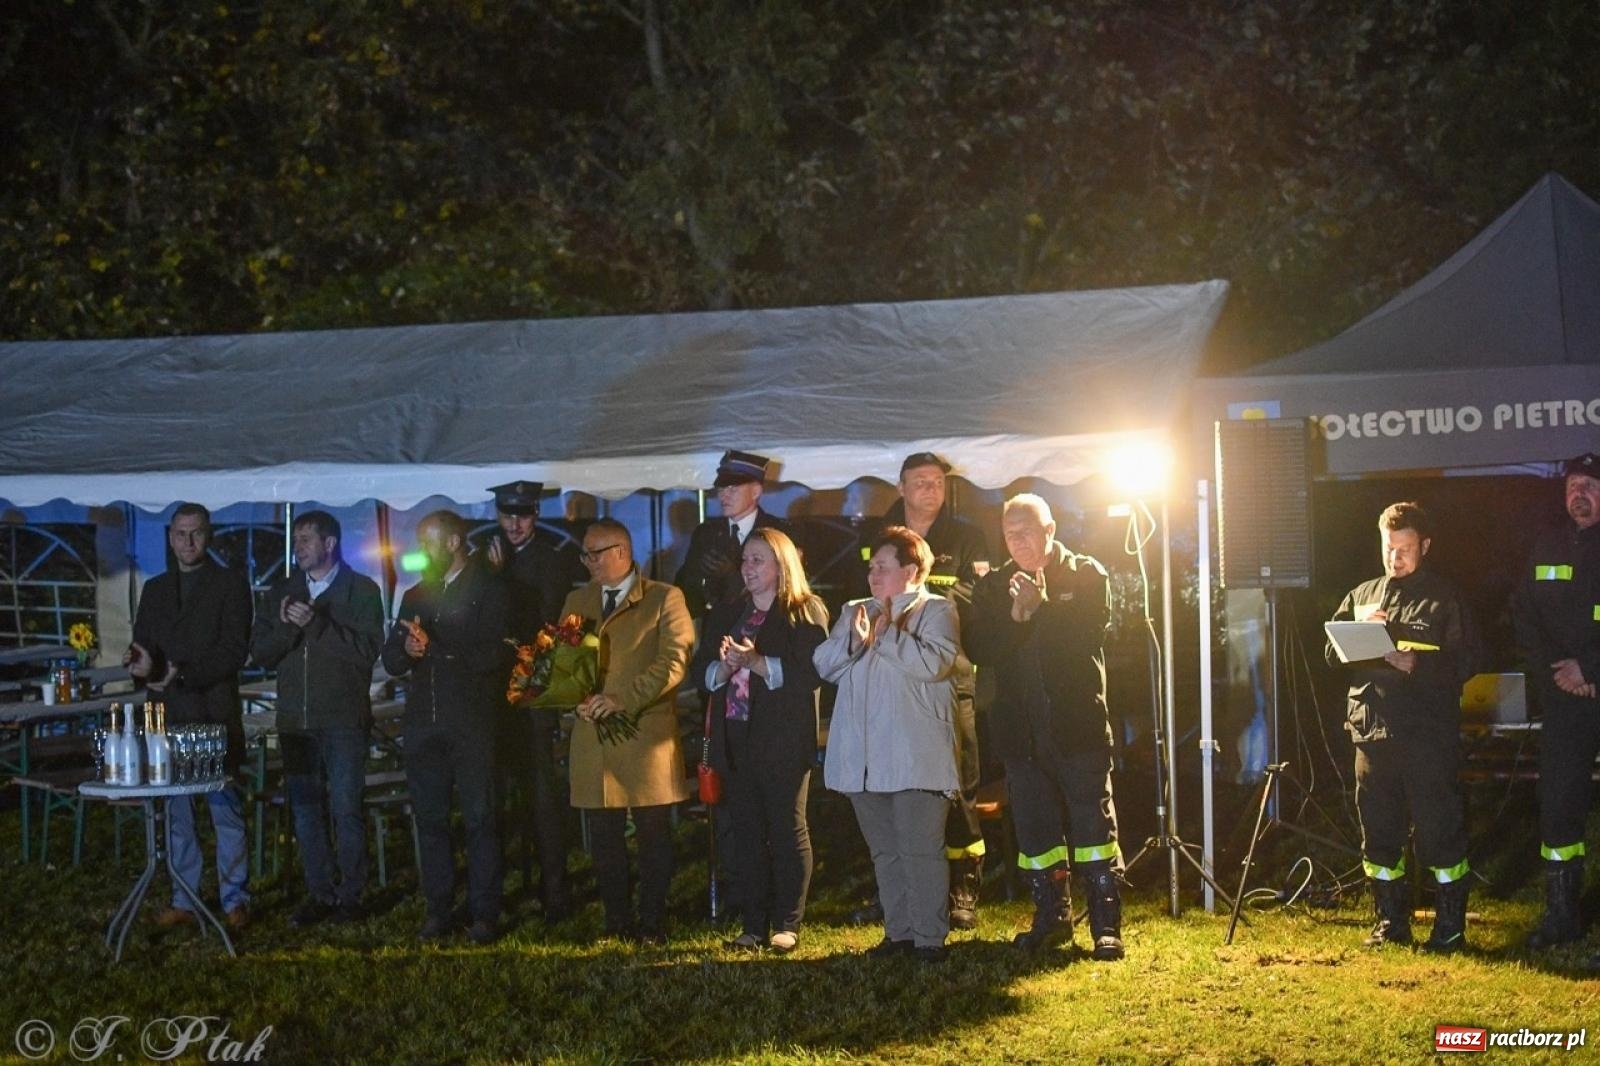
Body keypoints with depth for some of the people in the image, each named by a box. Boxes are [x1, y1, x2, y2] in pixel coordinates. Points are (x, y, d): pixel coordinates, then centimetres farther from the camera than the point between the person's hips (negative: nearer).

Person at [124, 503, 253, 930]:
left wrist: (184, 672, -16)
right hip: (168, 714, 4)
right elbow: (143, 645, 13)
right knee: (176, 812, 6)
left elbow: (235, 651, -6)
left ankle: (235, 900, 3)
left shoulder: (230, 584, 2)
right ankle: (183, 901, 12)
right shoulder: (155, 589, 16)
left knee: (226, 809, -3)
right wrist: (141, 663, -12)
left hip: (214, 713, -4)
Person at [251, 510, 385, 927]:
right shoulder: (282, 594, 15)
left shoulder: (362, 591, 2)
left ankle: (349, 894, 2)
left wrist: (317, 624, -16)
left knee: (346, 810, -6)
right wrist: (287, 627, -11)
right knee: (305, 811, 6)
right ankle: (319, 893, 13)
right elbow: (261, 653, 8)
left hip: (343, 719, -4)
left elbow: (367, 649, -10)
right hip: (296, 720, 4)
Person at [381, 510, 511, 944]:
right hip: (423, 723, 5)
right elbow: (391, 659, 12)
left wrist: (433, 646, -14)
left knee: (479, 819, -4)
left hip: (472, 722, -5)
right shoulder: (415, 595, 18)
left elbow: (489, 654, -11)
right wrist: (405, 651, -10)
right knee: (430, 819, 6)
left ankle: (483, 913, -1)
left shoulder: (488, 590, 1)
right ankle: (438, 909, 11)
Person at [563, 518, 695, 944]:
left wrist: (624, 699, -19)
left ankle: (652, 924, 8)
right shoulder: (577, 601, 17)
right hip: (593, 737, 4)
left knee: (654, 837, 1)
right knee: (604, 839, 6)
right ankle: (617, 923, 13)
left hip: (647, 735, -4)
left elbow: (673, 662, -9)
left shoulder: (664, 599, 0)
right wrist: (578, 698, -4)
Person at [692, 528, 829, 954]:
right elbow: (702, 671, 11)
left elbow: (810, 671, -14)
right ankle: (754, 925, 10)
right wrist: (726, 666, -10)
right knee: (748, 834, 6)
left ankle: (787, 925, 3)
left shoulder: (806, 612, -2)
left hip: (784, 740, -5)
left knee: (788, 830, -1)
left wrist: (757, 662, -21)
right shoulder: (725, 615, 17)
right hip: (737, 739, 5)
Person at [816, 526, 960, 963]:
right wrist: (853, 639, -12)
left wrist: (884, 635, -10)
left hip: (916, 757, -6)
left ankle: (929, 936, -4)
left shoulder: (936, 612, 0)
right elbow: (825, 664, 7)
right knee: (884, 850, 11)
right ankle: (898, 931, 18)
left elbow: (934, 662, -17)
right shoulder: (854, 612, 19)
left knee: (922, 849, -8)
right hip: (864, 757, 6)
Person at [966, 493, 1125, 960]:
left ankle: (1107, 925, -3)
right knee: (1034, 829, 8)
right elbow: (979, 649, -1)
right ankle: (1052, 917, 21)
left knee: (1093, 823, -5)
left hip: (1078, 724, -4)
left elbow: (1088, 636, -12)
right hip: (1021, 729, 4)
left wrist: (1041, 607, -16)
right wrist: (1013, 615, -15)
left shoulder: (1087, 575, 2)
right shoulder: (994, 587, 11)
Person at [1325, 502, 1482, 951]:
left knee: (1439, 830, -4)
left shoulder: (1444, 598, 4)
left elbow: (1467, 661, -4)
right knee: (1378, 832, 8)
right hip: (1372, 731, 5)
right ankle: (1391, 922, 17)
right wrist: (1356, 628, -7)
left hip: (1428, 733, -5)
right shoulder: (1361, 596, 18)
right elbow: (1331, 654, 13)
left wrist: (1418, 664, -19)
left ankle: (1451, 925, 3)